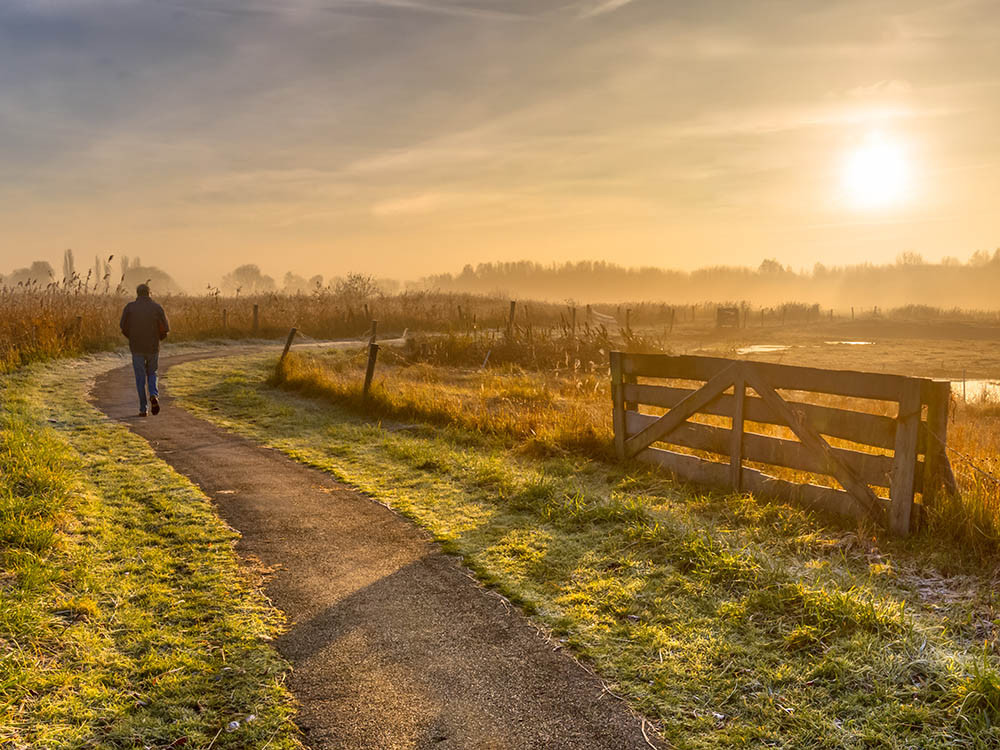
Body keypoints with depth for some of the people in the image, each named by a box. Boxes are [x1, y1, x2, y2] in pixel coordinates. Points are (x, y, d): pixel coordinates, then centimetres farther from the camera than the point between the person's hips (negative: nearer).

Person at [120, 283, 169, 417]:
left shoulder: (129, 307, -2)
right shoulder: (157, 308, -2)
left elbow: (124, 327, -6)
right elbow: (165, 328, -6)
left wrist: (132, 338, 14)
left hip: (136, 348, 0)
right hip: (153, 347, 1)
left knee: (140, 378, 7)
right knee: (151, 373, 20)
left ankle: (143, 409, 4)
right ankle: (154, 395, -8)